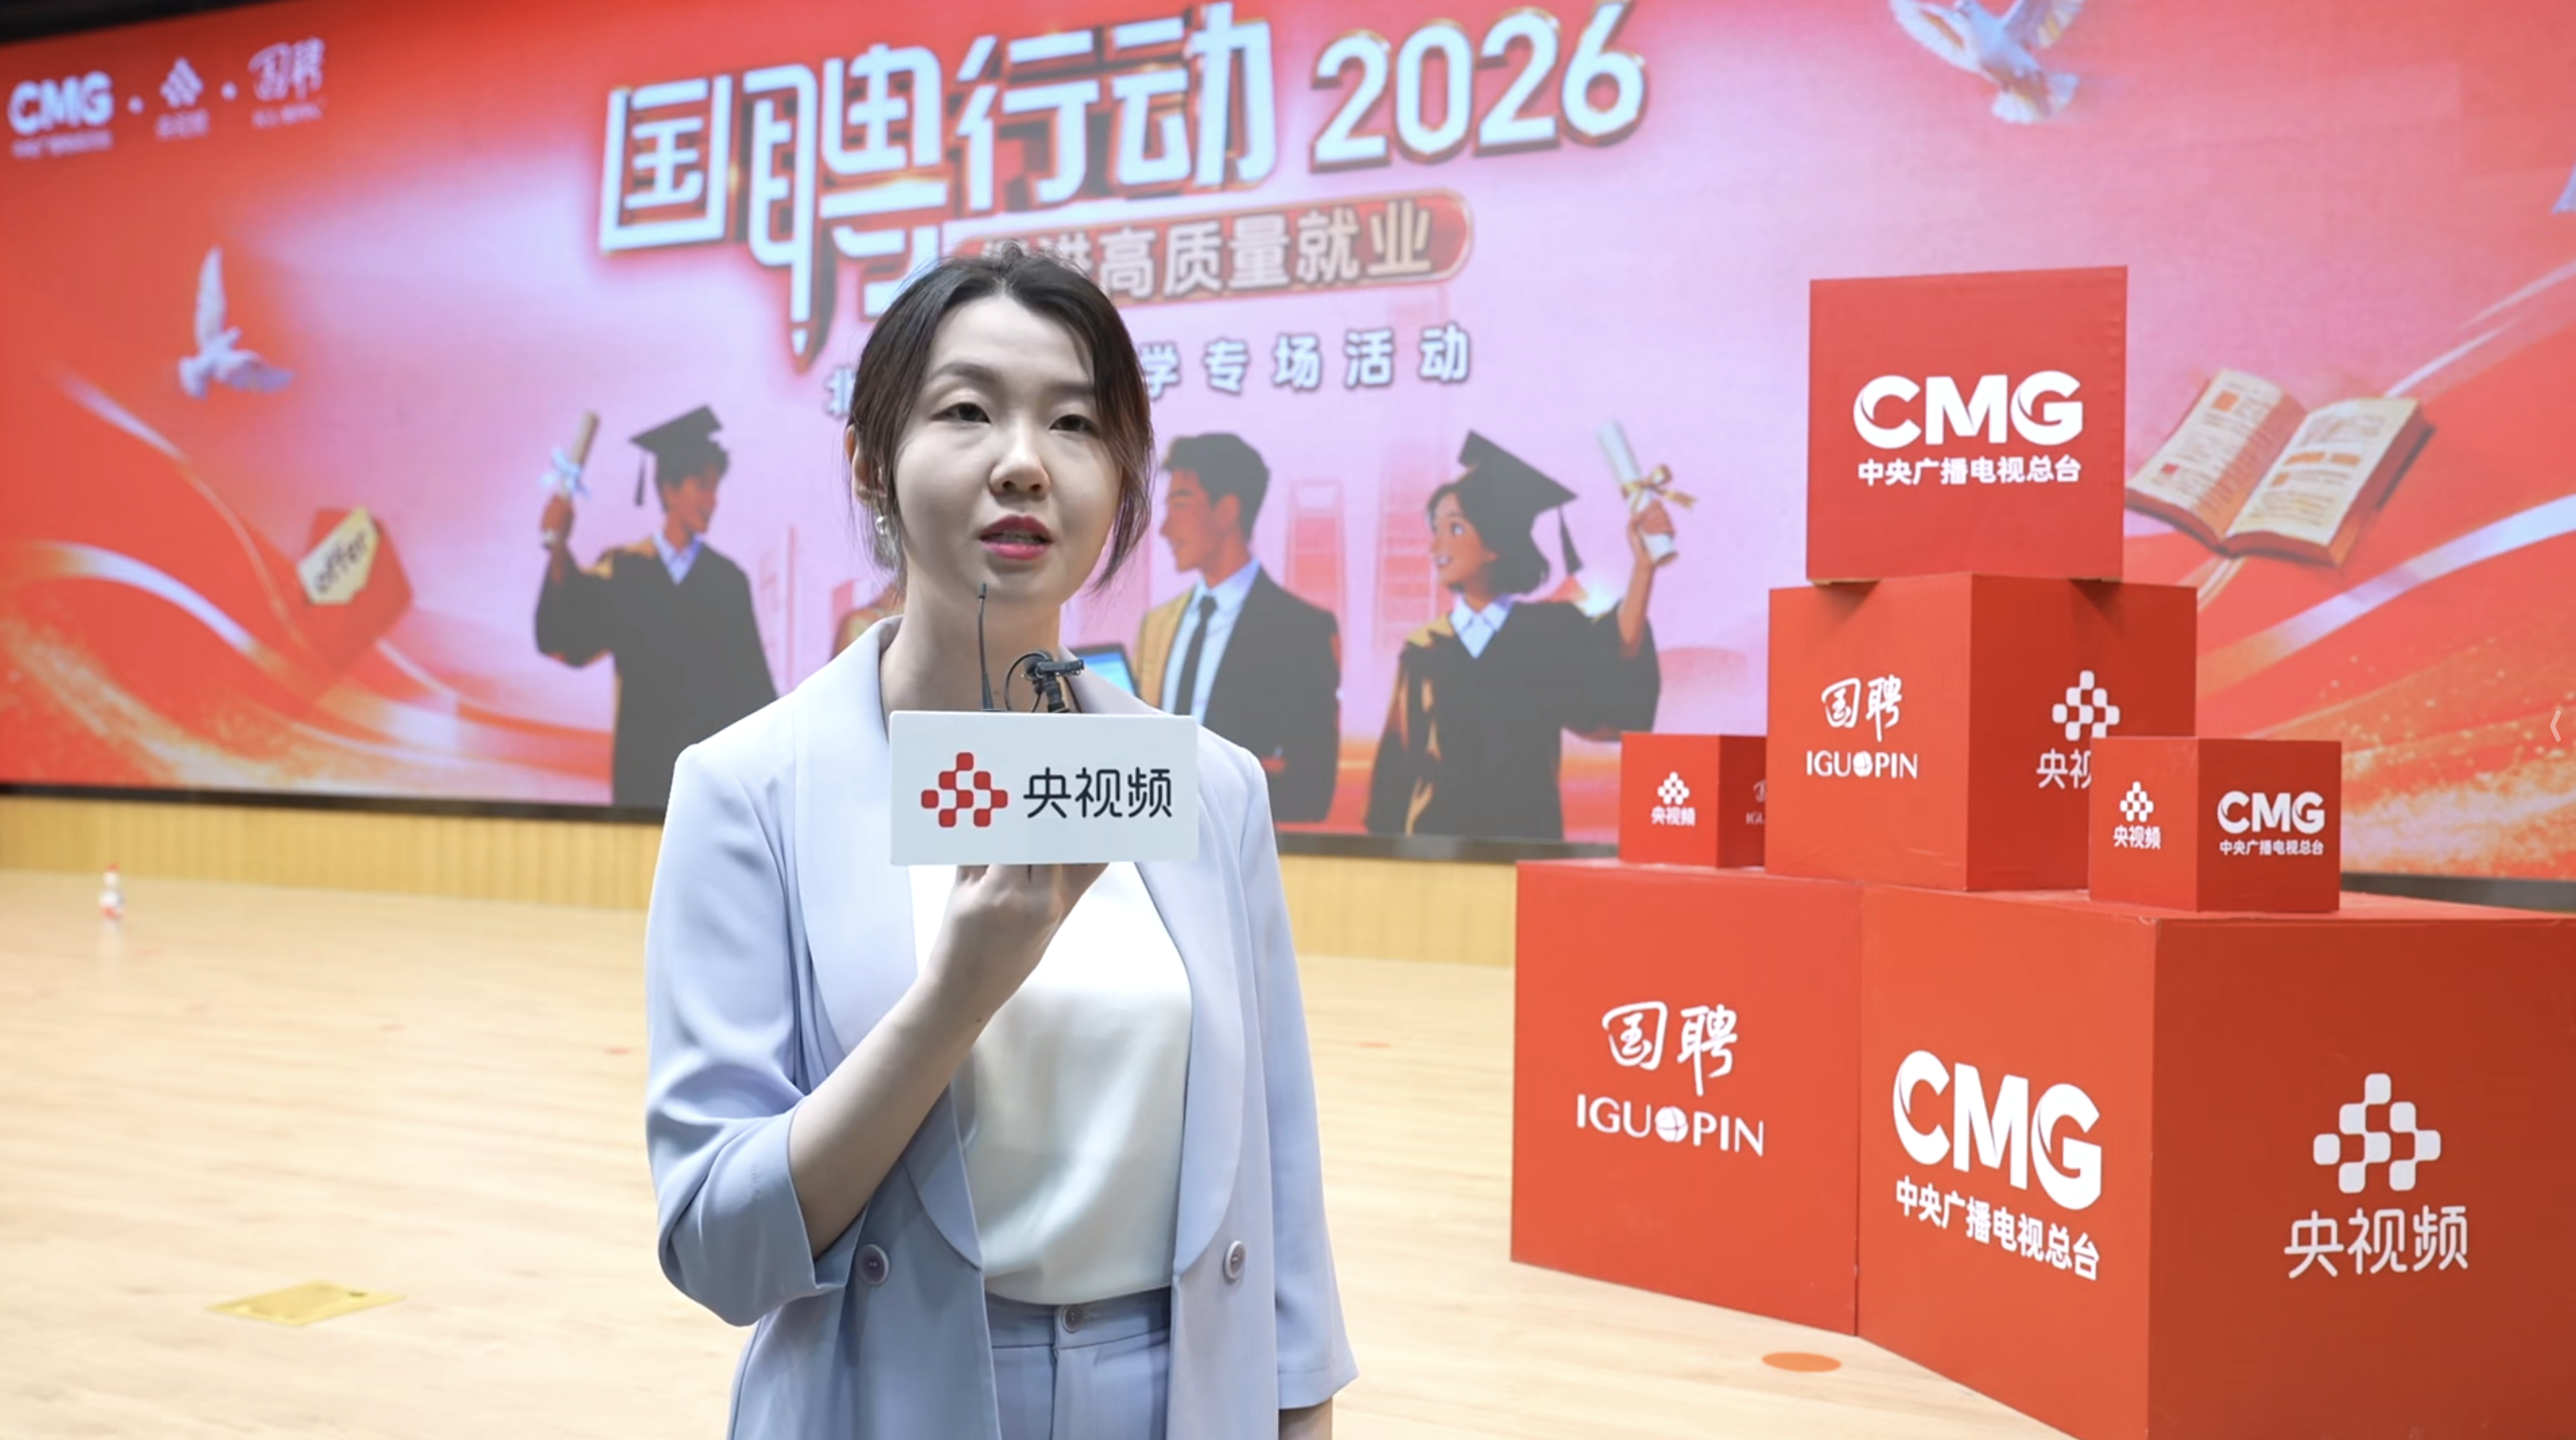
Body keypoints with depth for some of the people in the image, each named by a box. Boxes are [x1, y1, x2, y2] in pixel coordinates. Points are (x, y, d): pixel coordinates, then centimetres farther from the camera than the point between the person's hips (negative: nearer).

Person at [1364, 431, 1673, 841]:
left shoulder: (1553, 631, -1)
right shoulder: (1422, 651, 5)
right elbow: (1395, 769, 4)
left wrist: (1643, 566, -29)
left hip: (1526, 842, -1)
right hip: (1431, 845, 2)